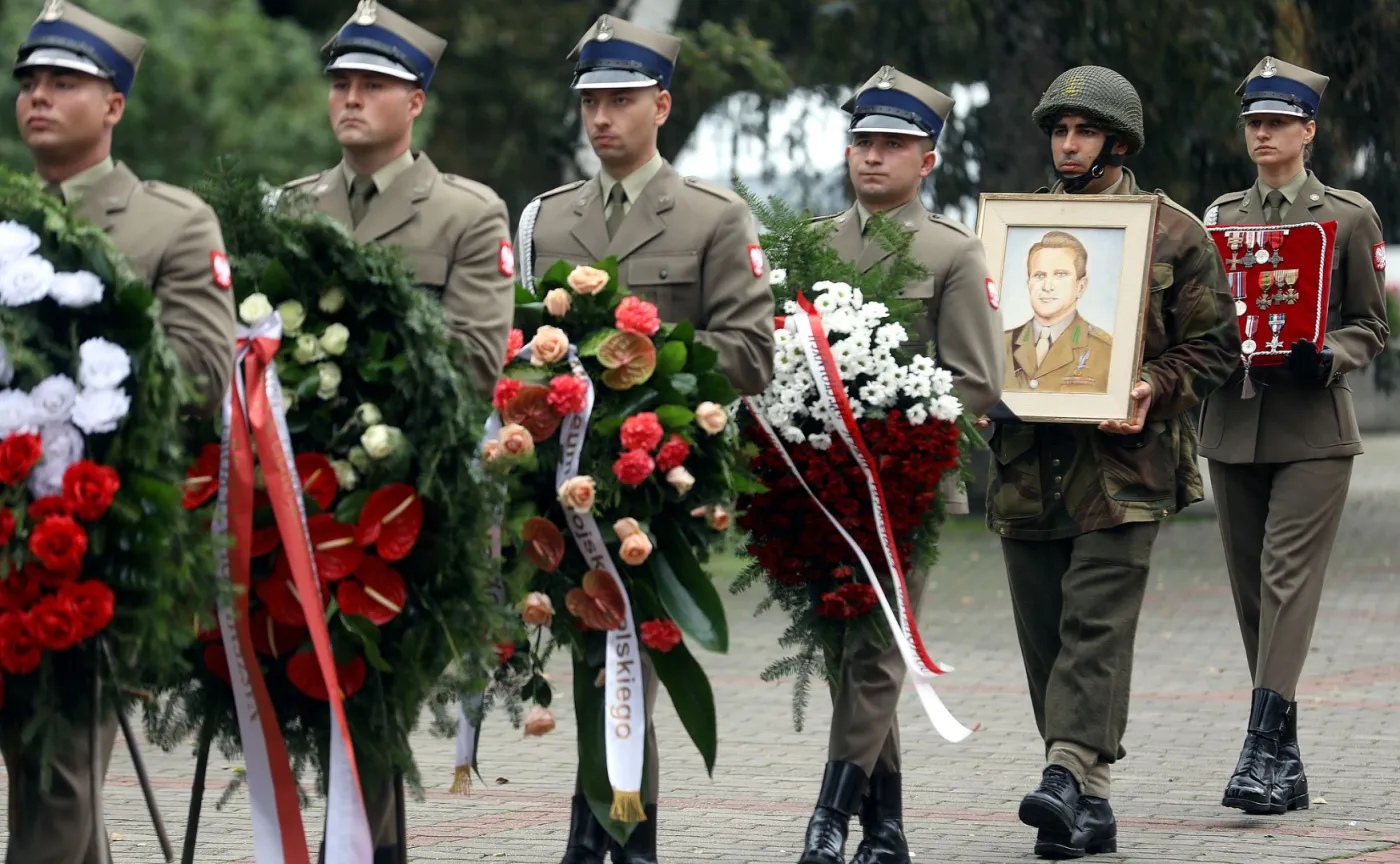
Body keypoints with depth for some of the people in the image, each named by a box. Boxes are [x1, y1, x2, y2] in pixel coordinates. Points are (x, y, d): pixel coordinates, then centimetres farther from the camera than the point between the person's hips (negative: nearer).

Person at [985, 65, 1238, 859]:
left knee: (1096, 622, -16)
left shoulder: (1174, 233, 3)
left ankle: (1068, 775, -23)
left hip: (1123, 461, -4)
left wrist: (1154, 391, -14)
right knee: (1046, 636, 4)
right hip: (1029, 463, 5)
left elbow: (1214, 347, 3)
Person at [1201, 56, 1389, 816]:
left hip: (1313, 430, -4)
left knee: (1288, 578, -14)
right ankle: (1285, 763, 13)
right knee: (1252, 591, 5)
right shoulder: (1220, 216, 12)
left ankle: (1262, 748, -21)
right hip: (1232, 427, 4)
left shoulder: (1349, 216, 2)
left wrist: (1325, 358, -16)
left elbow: (1370, 326, 3)